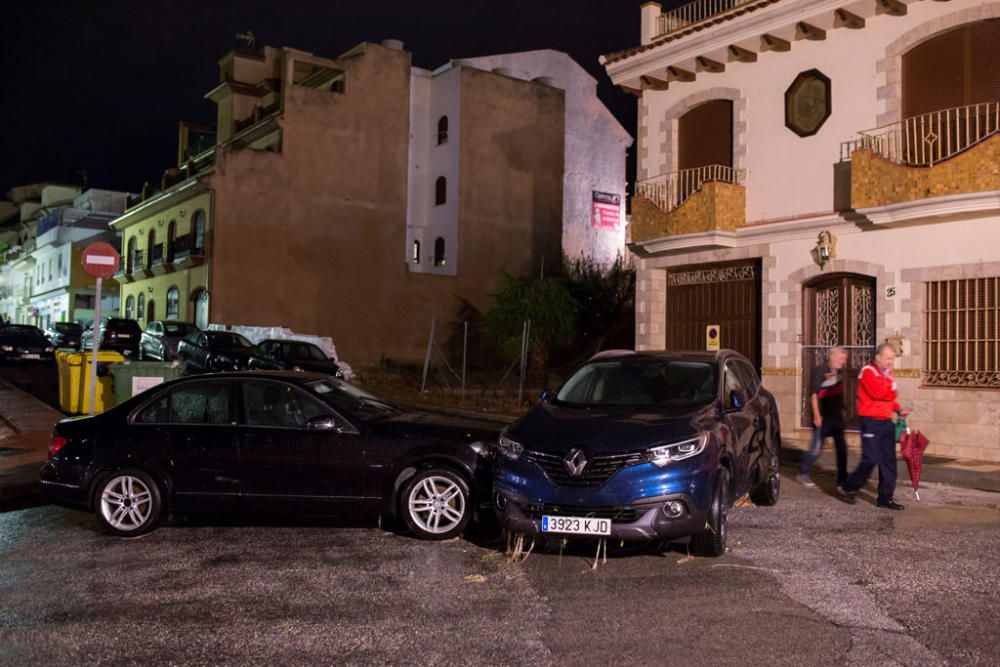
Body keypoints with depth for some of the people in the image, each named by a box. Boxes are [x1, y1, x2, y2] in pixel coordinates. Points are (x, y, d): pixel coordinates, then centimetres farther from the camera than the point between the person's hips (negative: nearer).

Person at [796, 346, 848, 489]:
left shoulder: (839, 372, 7)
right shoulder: (820, 370, -13)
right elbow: (814, 393, -16)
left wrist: (842, 409, 17)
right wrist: (816, 414, -19)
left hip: (836, 416, 7)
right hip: (823, 417, -7)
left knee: (842, 448, 8)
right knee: (816, 448, -1)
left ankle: (842, 480, 16)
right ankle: (802, 474, 17)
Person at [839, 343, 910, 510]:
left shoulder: (886, 373, 16)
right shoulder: (868, 371, -10)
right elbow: (879, 393, -23)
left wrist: (898, 409, 6)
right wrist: (892, 391, -4)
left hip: (886, 422, 8)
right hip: (871, 422, -8)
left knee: (888, 461, 6)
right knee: (871, 459, -9)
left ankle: (885, 498, 13)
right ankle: (848, 487, 11)